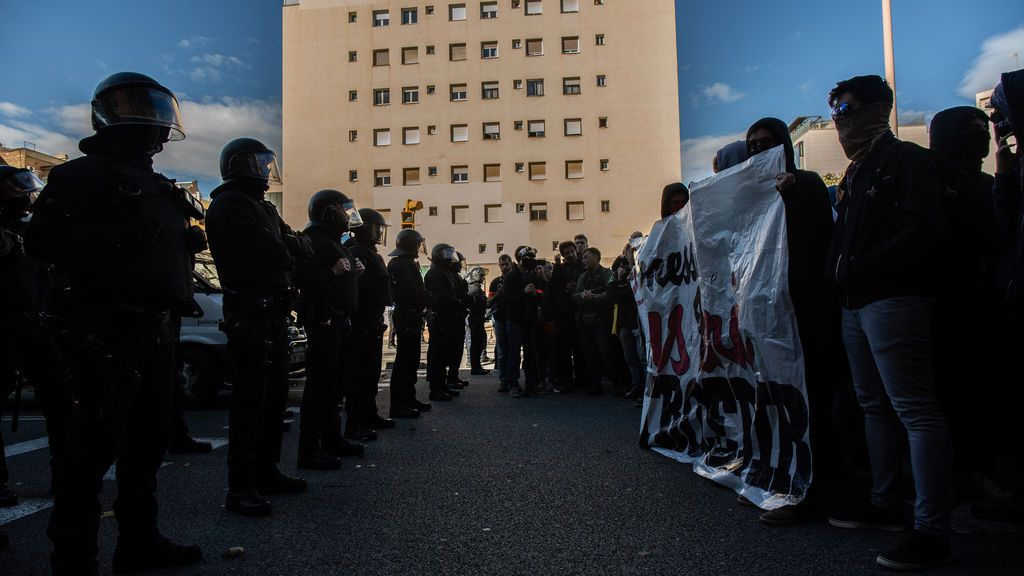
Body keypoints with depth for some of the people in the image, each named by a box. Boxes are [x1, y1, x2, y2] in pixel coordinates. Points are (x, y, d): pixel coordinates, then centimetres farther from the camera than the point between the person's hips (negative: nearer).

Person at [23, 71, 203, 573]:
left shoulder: (159, 188, 22)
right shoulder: (83, 174, -3)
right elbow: (43, 240, -14)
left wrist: (188, 240, 9)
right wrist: (120, 237, -19)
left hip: (155, 329, 9)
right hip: (104, 329, -9)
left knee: (148, 442, 15)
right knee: (91, 447, -6)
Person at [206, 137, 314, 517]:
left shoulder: (261, 207, 22)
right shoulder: (230, 205, -8)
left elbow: (302, 250, 13)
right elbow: (270, 253, -21)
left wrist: (287, 245, -8)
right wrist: (289, 248, -1)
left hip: (273, 312, 10)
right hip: (250, 313, -10)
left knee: (275, 395, 14)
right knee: (251, 399, -9)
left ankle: (266, 472, 25)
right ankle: (240, 488, -3)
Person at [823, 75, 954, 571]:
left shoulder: (906, 160, -6)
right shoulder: (857, 174, 21)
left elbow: (923, 232, -18)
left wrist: (858, 268, -18)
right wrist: (837, 273, 8)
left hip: (893, 300, -10)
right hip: (857, 303, 10)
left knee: (915, 410, -9)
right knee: (875, 407, 14)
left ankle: (932, 531, -4)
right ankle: (884, 505, 25)